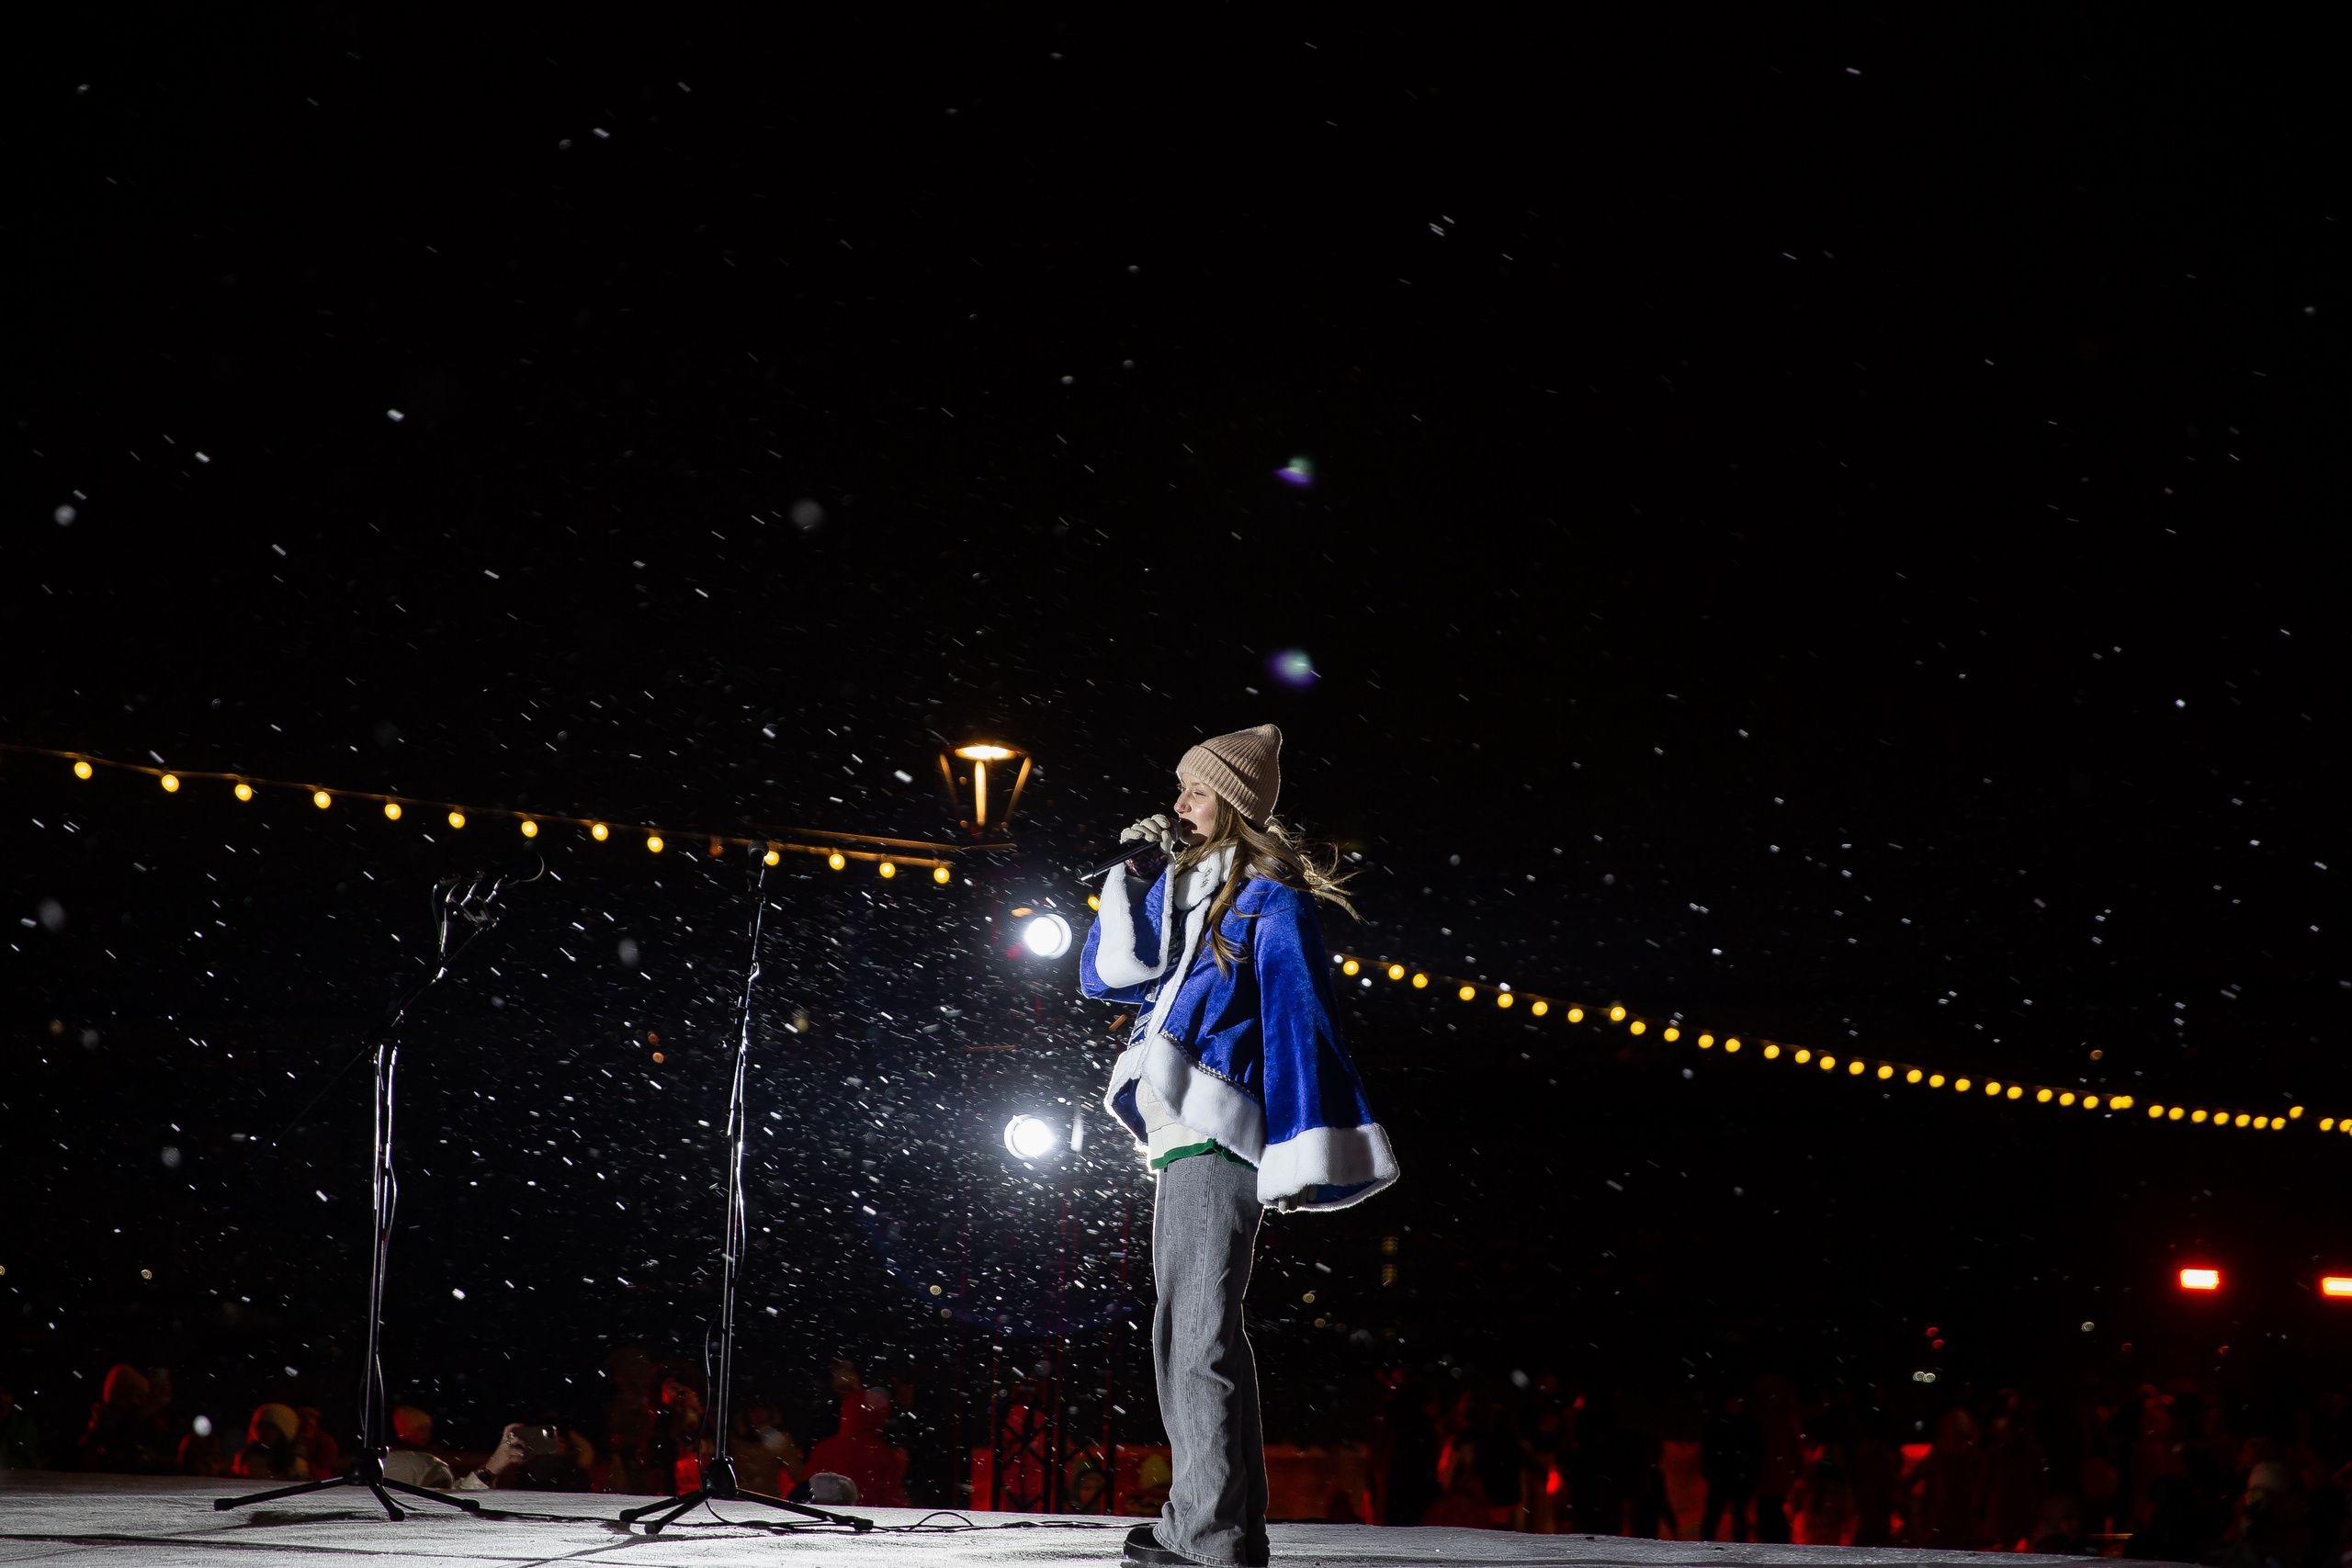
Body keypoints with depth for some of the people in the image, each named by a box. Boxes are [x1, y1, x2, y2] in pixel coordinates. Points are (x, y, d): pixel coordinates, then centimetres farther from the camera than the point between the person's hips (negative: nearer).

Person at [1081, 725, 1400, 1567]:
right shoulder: (1181, 891, 20)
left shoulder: (1271, 899, -5)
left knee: (1201, 1334, -13)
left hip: (1219, 1137, -9)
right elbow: (1104, 974, 17)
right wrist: (1127, 870, 9)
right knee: (1181, 1333, 11)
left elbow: (1299, 1022, -12)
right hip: (1182, 1135, 9)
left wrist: (1298, 1154, -19)